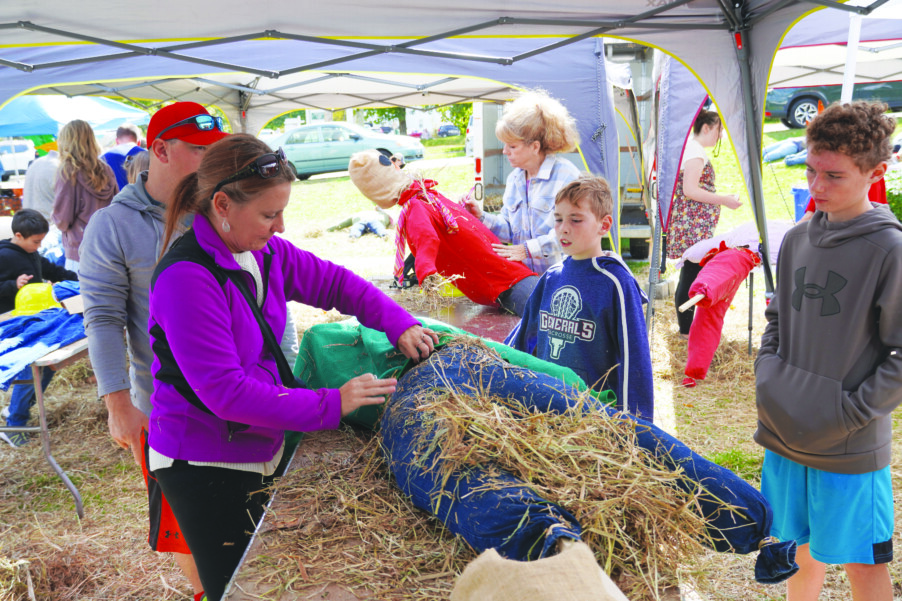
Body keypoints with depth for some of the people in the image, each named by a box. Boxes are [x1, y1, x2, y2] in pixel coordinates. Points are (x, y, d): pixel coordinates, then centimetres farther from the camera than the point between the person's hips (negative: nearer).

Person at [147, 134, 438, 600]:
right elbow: (224, 392, -28)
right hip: (206, 469, -8)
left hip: (260, 448, 8)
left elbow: (333, 281, 9)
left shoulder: (263, 250, -1)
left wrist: (398, 324, -5)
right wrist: (329, 404, -26)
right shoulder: (186, 278, -25)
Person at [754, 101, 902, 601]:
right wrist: (767, 376, 2)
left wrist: (846, 416, -15)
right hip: (784, 437, 5)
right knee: (803, 551, 20)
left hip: (851, 450, -5)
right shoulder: (797, 239, 5)